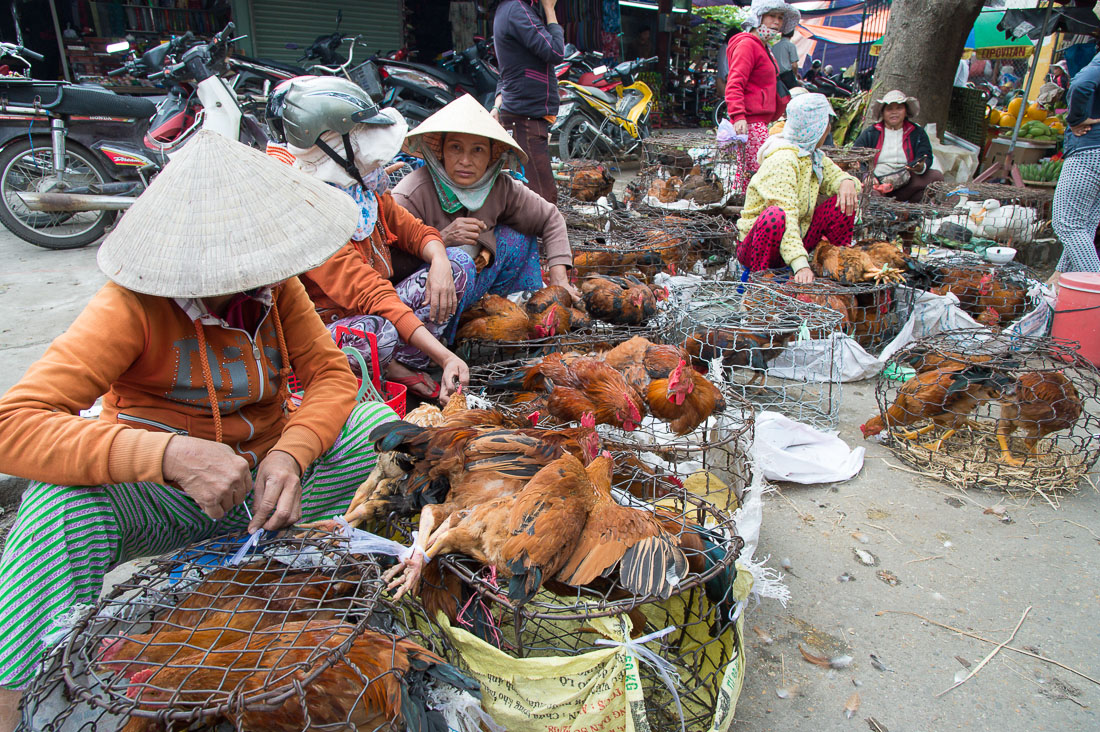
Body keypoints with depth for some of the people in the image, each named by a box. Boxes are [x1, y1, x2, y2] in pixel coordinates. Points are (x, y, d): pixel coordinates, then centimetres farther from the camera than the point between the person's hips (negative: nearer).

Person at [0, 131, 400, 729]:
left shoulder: (275, 285, -7)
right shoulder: (134, 305, -22)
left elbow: (331, 374, -8)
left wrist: (290, 454, -30)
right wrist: (171, 455, -44)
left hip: (265, 481, 4)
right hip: (162, 497, -4)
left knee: (378, 422, -16)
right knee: (64, 500, -34)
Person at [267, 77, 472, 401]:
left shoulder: (361, 185, -1)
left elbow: (413, 229, 9)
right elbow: (370, 295, -34)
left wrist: (439, 262, -17)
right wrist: (445, 357, -39)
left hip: (377, 307, 9)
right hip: (331, 324, -8)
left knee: (459, 263, -4)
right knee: (377, 331, -41)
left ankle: (397, 364, -14)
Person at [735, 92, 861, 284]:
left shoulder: (814, 157, 6)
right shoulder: (783, 159, -21)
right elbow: (786, 214, -32)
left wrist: (847, 182, -11)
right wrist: (800, 264, -43)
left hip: (796, 238, 8)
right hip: (756, 245, -8)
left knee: (842, 202, -2)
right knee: (776, 216, -39)